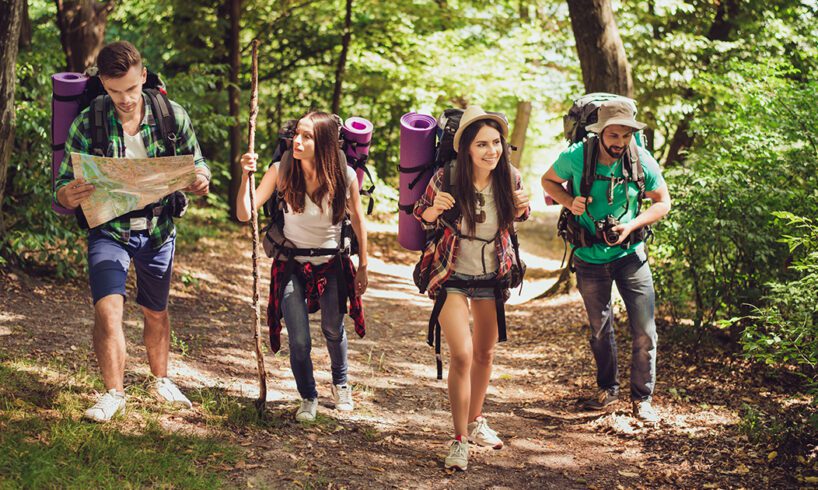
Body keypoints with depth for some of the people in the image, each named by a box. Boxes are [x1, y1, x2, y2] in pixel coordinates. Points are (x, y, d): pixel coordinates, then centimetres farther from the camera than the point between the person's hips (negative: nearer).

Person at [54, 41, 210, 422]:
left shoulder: (172, 116, -10)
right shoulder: (87, 123, -15)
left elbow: (197, 166, 1)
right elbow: (63, 188, -12)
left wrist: (201, 179, -25)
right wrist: (68, 196, -38)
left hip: (158, 230, 2)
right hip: (109, 230, -2)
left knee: (156, 312, 18)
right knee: (107, 308, -18)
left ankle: (161, 380, 41)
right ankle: (113, 393, -1)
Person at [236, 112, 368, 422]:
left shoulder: (345, 176, -14)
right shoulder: (281, 171, -16)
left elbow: (357, 220, 2)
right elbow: (244, 214, -18)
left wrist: (362, 267, 8)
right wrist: (246, 176, -33)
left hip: (331, 264, 1)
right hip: (292, 264, -1)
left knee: (333, 330, 13)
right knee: (299, 340, -7)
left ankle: (341, 384, 44)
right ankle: (308, 397, 20)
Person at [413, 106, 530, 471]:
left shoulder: (510, 178, -14)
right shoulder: (446, 178, -22)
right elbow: (421, 217, -5)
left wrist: (521, 208, -17)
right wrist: (435, 208, -27)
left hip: (493, 276, 4)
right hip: (451, 276, -4)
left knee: (485, 353, 18)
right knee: (461, 354, -15)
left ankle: (476, 421, 39)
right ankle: (460, 440, -2)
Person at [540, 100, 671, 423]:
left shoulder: (642, 160, -16)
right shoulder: (575, 157, -17)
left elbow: (662, 203, -2)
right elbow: (548, 181, 3)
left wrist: (631, 226, -18)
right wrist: (570, 202, -17)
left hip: (629, 253, 0)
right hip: (589, 257, 1)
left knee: (644, 330, -5)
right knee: (600, 328, 17)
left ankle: (642, 397, 13)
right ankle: (608, 388, 37)